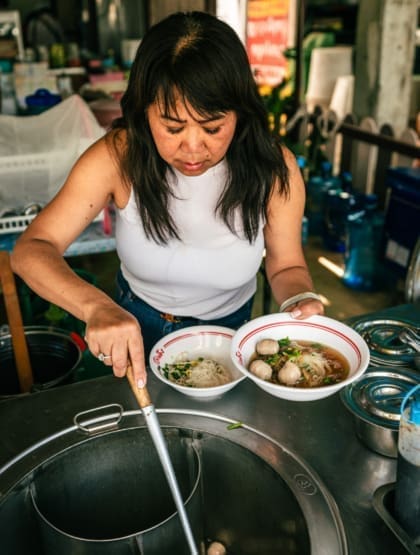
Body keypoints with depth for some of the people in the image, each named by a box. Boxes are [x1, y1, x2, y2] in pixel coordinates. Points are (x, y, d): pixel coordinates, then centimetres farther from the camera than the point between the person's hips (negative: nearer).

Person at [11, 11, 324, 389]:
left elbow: (286, 265, -12)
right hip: (135, 326, 0)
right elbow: (31, 250, -28)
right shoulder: (118, 158, -28)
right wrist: (96, 306, -47)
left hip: (229, 329, 1)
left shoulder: (274, 170, -26)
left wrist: (301, 301, -35)